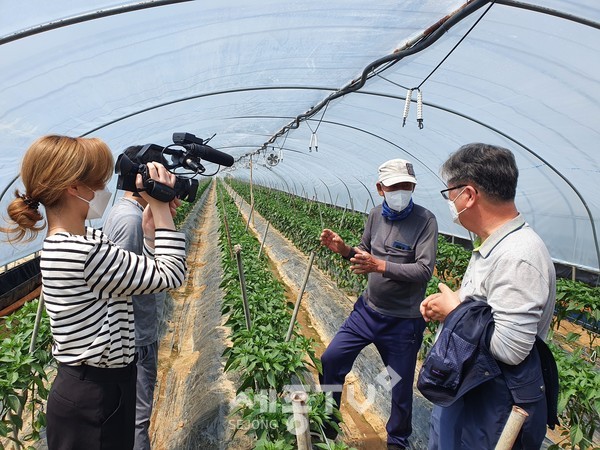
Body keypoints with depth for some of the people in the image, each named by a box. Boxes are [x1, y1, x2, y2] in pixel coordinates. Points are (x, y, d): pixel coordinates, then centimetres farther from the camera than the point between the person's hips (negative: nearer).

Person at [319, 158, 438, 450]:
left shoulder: (424, 221, -16)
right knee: (330, 361, 9)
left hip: (403, 322, -5)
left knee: (401, 388, 12)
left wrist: (381, 266, -36)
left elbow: (424, 270, -23)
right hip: (367, 310, 5)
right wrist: (344, 249, -10)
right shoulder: (376, 215, 0)